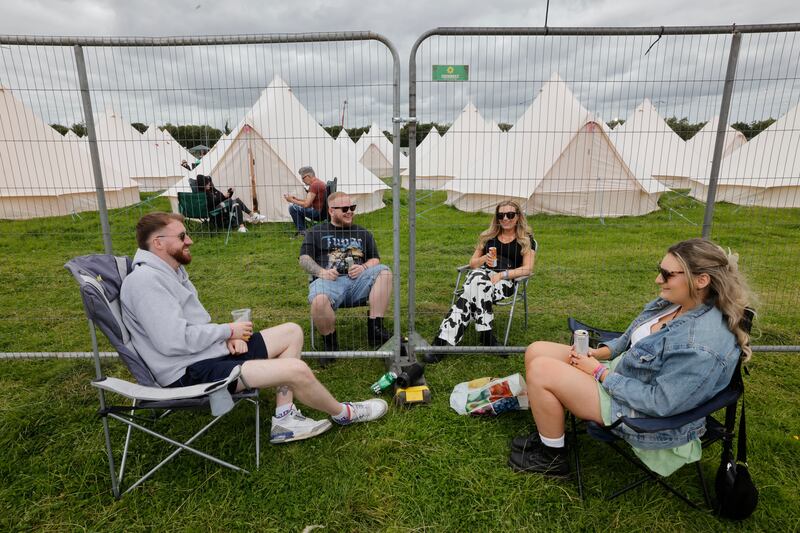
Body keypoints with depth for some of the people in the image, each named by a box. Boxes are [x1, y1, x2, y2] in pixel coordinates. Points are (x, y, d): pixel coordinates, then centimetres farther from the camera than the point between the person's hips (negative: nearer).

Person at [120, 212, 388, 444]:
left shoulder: (172, 270, 13)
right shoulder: (145, 280, -18)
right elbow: (173, 340, -27)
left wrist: (229, 337, 0)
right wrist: (229, 330, -13)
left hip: (212, 351, 11)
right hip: (191, 372, -11)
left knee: (291, 332, 8)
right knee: (297, 370, -21)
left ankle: (284, 420, 4)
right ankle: (342, 413, 10)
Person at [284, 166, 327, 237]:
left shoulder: (314, 185, -18)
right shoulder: (318, 182, 15)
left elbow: (306, 204, -19)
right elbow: (309, 201, 19)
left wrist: (292, 200, -6)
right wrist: (296, 199, 10)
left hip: (318, 213, -11)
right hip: (321, 210, 11)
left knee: (292, 207, -7)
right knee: (299, 207, 27)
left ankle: (302, 231, 3)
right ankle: (302, 230, 26)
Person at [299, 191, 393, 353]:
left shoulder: (362, 233, 27)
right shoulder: (316, 232, 21)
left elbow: (375, 259, 22)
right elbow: (304, 259, 12)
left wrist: (364, 267, -3)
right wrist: (321, 271, -9)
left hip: (358, 280, 3)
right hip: (329, 280, -2)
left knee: (384, 271, -26)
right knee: (319, 301, -38)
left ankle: (375, 330, -23)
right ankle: (330, 342, -10)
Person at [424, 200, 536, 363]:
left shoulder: (526, 239, 12)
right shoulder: (488, 236, 22)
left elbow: (527, 269, 2)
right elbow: (472, 263, 21)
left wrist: (502, 274, -12)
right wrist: (483, 259, -3)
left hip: (506, 281, -3)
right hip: (483, 273, 3)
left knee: (473, 294, -35)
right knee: (478, 277, -36)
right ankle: (487, 338, -36)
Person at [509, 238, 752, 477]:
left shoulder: (703, 345, -30)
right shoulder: (672, 302, -3)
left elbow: (659, 402, -27)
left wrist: (600, 373, -19)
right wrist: (599, 353, -3)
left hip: (642, 414, -9)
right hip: (619, 370, 9)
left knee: (541, 370, -19)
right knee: (537, 352, 1)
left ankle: (552, 457, 4)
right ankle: (547, 433, 19)